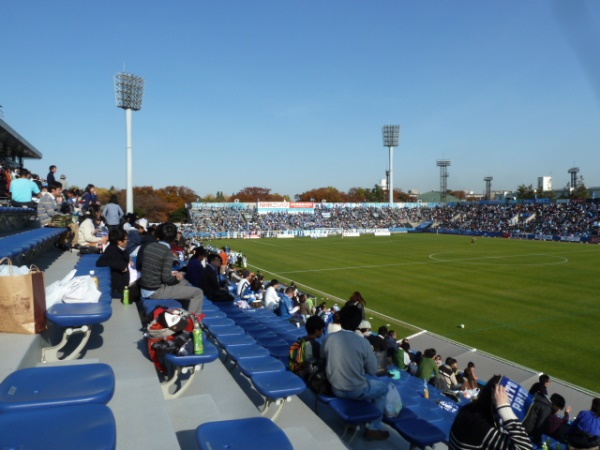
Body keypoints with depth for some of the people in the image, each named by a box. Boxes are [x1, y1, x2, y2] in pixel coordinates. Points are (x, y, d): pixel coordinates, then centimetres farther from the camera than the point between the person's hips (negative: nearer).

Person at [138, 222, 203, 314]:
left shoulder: (149, 246, 3)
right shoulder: (168, 252, -18)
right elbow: (166, 278, -21)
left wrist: (171, 273, 14)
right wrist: (176, 277, 0)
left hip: (144, 289, 8)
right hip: (155, 291, -8)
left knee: (184, 282, 26)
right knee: (198, 293, -4)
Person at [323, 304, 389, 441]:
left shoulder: (330, 338, -9)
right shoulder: (362, 342, -19)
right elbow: (373, 370, -9)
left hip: (335, 388, 5)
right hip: (356, 391, -5)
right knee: (383, 387, 23)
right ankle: (373, 429, 25)